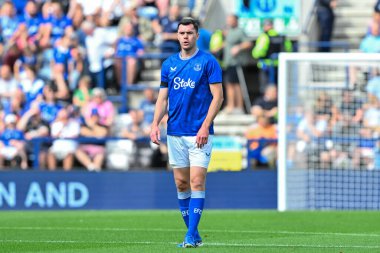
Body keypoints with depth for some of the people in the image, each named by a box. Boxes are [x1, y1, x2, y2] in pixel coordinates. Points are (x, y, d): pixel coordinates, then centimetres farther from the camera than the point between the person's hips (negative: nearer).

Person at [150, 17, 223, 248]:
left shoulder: (208, 62, -3)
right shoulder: (169, 64, 11)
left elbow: (218, 96, -7)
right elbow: (163, 98, 13)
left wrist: (205, 126, -16)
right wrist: (156, 123, -2)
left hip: (199, 133, -5)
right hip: (175, 133, 5)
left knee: (197, 182, -11)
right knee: (181, 184, 6)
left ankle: (191, 236, -12)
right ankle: (194, 234, 15)